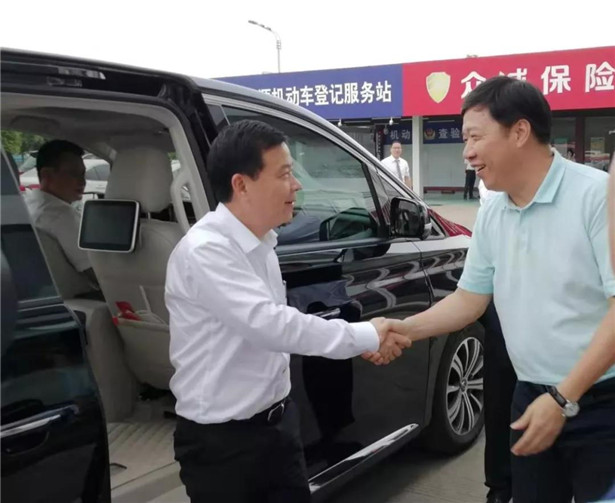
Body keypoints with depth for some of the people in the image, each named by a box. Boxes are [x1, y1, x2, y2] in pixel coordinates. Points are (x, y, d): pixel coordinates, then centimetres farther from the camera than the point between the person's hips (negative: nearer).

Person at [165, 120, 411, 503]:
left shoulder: (261, 244, 4)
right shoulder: (204, 251, -23)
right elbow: (272, 324, -29)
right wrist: (367, 336, -22)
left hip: (278, 423, 7)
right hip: (221, 440, -7)